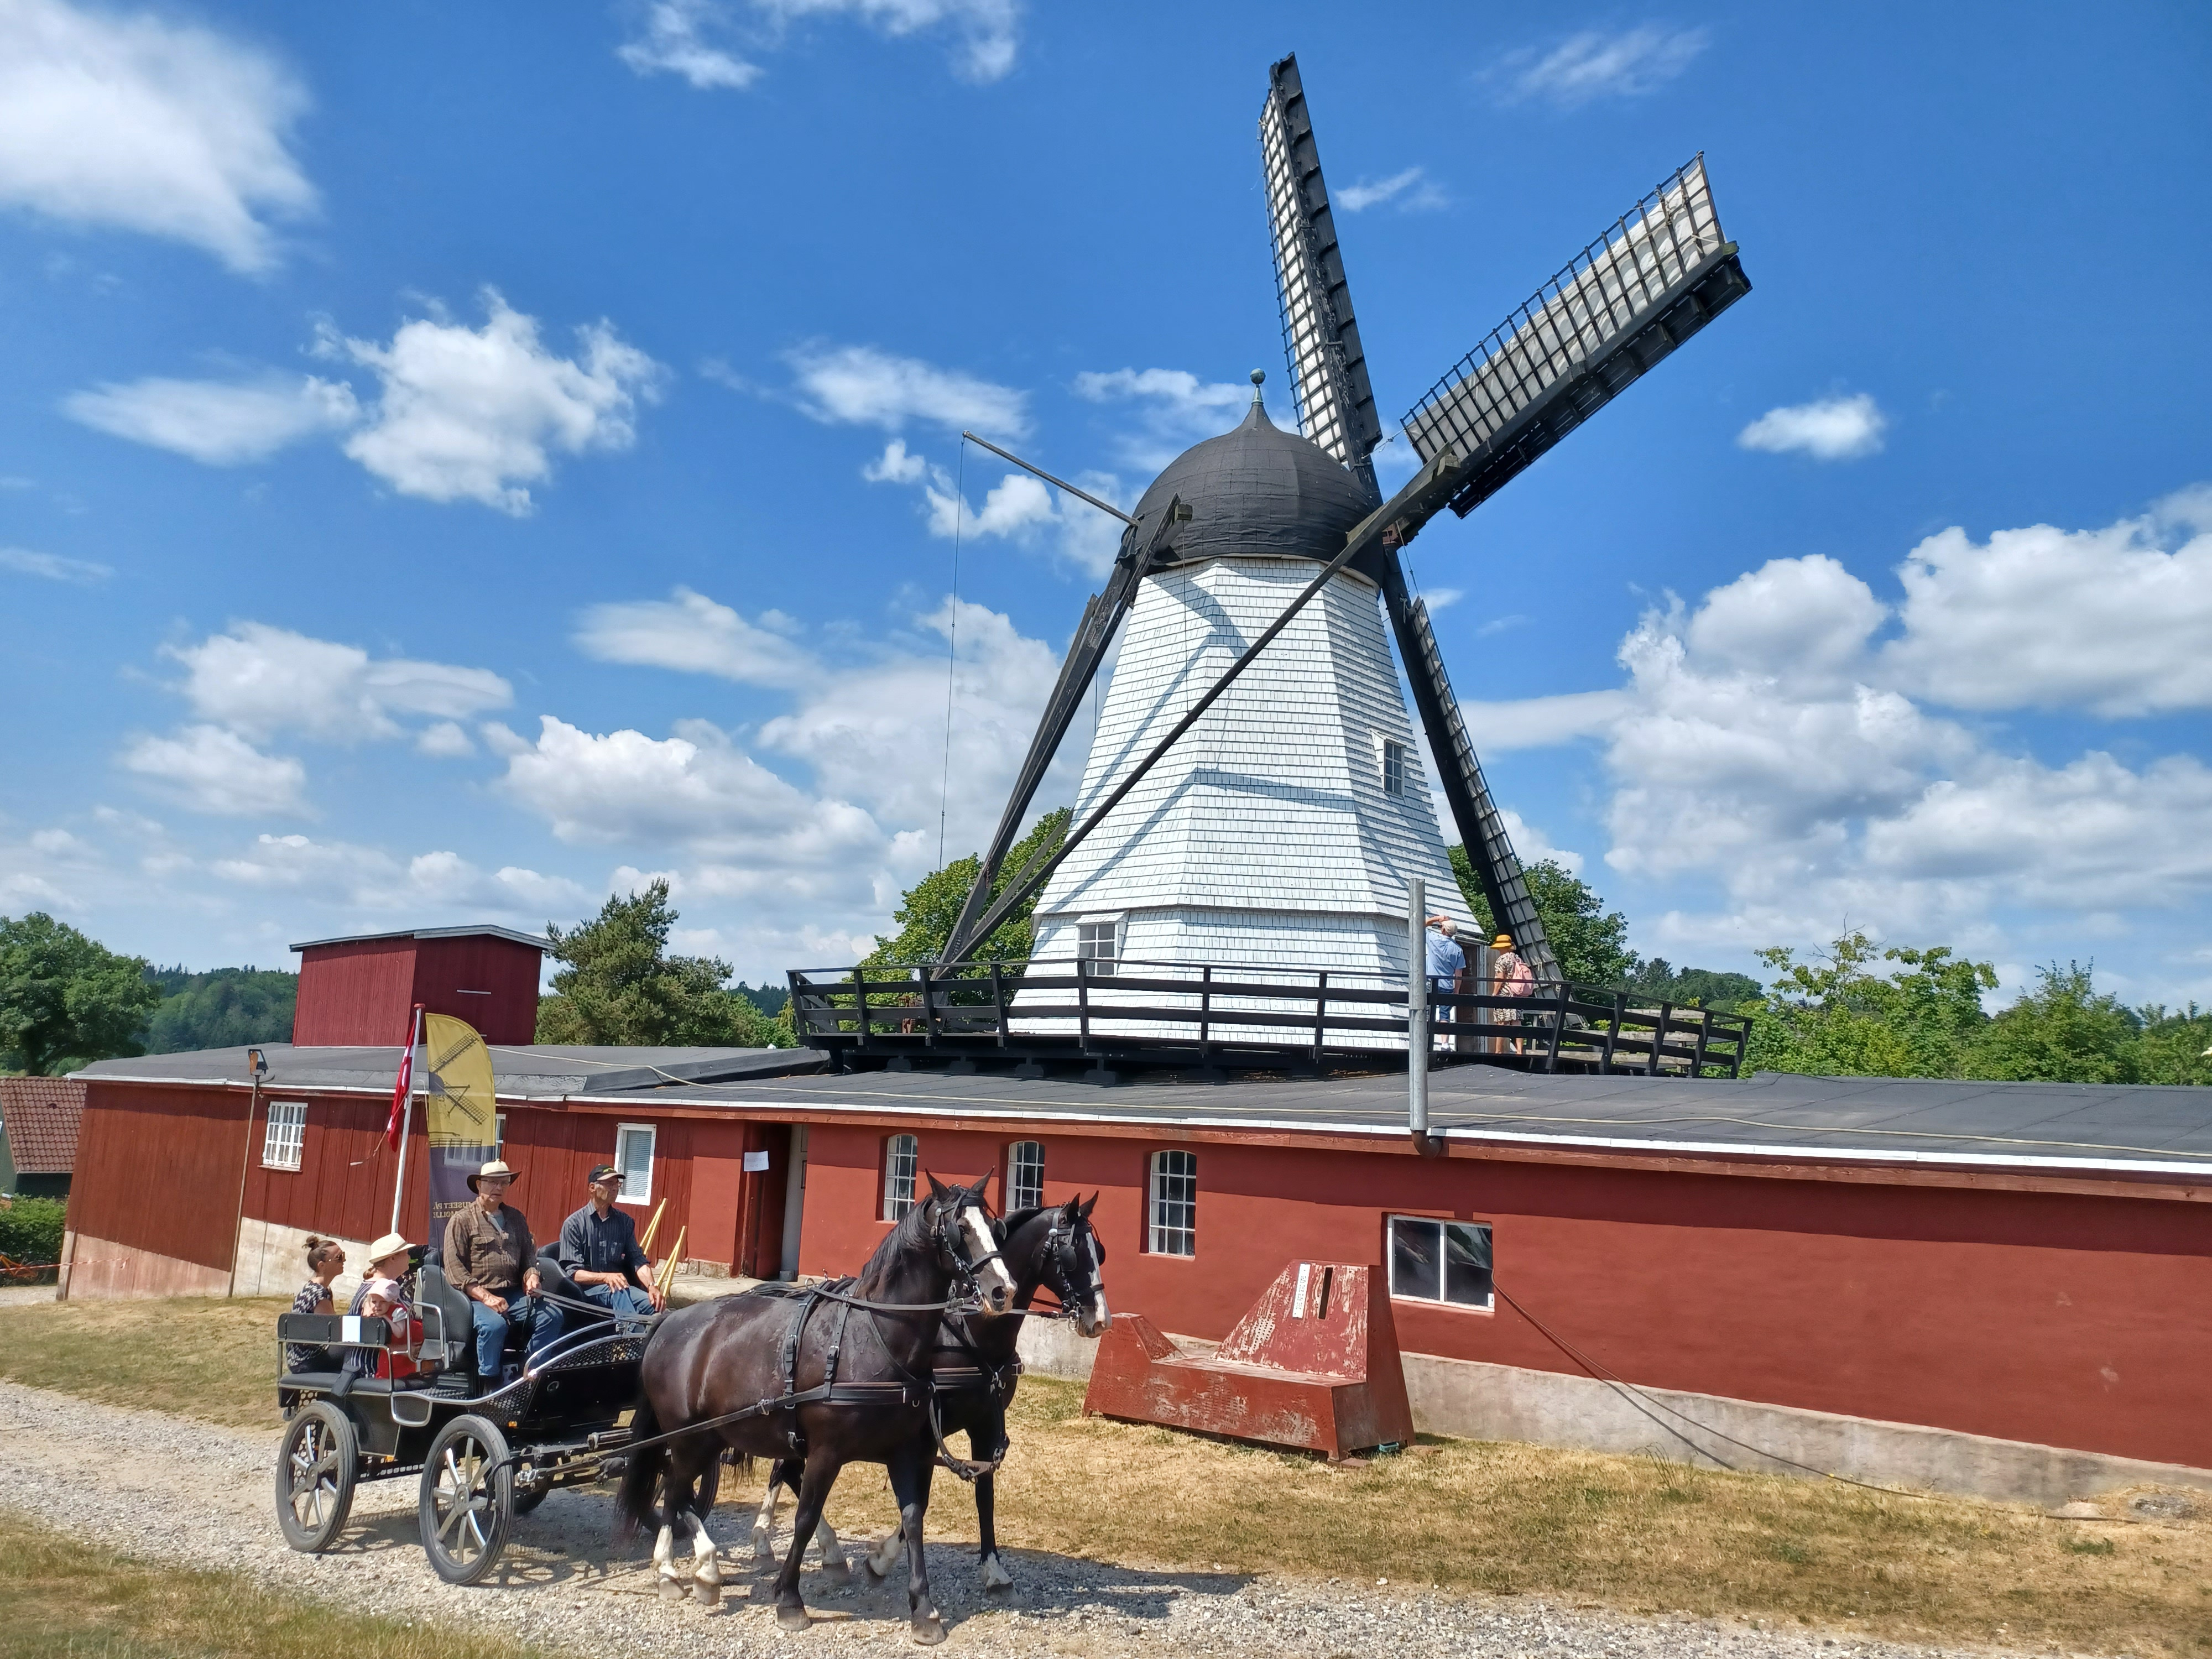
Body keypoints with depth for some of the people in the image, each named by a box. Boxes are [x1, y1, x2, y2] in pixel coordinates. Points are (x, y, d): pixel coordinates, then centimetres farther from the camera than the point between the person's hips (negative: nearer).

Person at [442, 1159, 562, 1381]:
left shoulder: (517, 1218, 19)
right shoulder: (462, 1220, 2)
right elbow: (455, 1270, -7)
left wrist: (532, 1275, 1)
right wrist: (486, 1297, -16)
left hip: (514, 1294, 5)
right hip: (476, 1296, -5)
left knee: (552, 1316, -19)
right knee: (495, 1325, -36)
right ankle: (489, 1382, -16)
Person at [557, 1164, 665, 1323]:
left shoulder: (625, 1221, 12)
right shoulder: (574, 1224, -1)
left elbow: (637, 1259, 1)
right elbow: (572, 1273, -8)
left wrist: (652, 1286, -19)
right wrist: (606, 1277, -26)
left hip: (618, 1286, 4)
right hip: (587, 1287, -4)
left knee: (653, 1303, -29)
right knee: (618, 1293, -38)